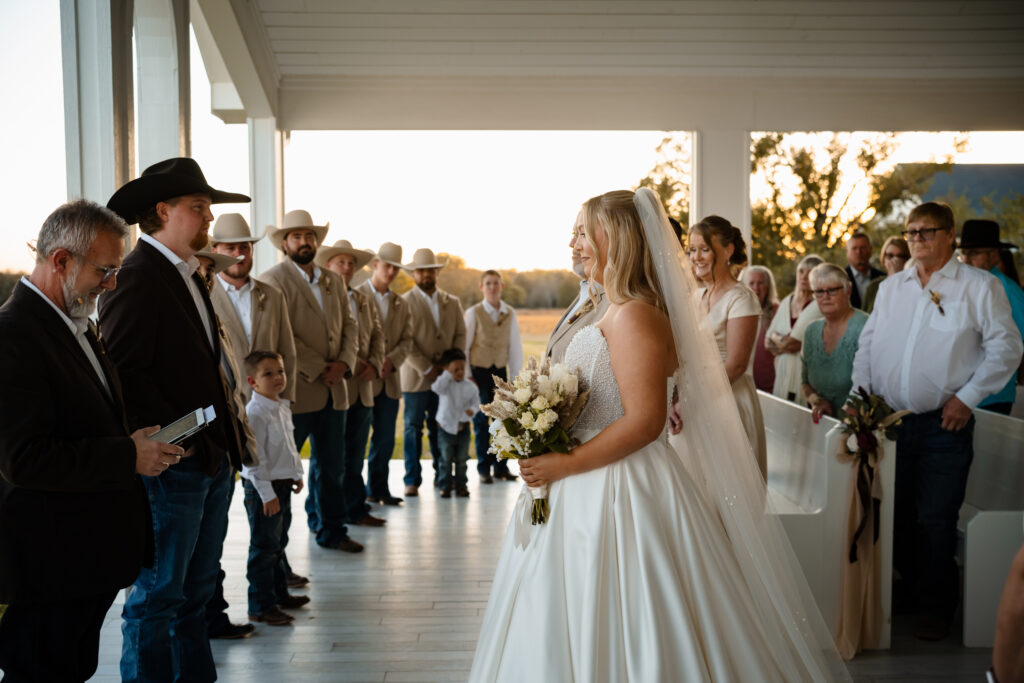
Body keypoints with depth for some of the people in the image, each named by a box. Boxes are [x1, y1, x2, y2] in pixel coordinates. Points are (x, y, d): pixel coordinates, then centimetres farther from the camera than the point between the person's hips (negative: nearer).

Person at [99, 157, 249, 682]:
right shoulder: (135, 278, -14)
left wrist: (225, 437, 12)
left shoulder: (187, 276, 16)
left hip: (213, 460, 9)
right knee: (158, 595, 4)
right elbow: (125, 373, -20)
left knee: (196, 591, 18)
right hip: (172, 464, -9)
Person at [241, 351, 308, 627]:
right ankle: (260, 606, 8)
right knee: (264, 548, -1)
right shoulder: (255, 412, -20)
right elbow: (253, 458, -22)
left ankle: (279, 593, 34)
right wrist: (267, 494, -21)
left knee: (278, 544, 20)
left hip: (282, 485, 9)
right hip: (263, 489, -9)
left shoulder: (283, 407, 9)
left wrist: (296, 473, 19)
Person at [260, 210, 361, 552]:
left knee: (331, 465, 13)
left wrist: (344, 363, -3)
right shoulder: (274, 280, -6)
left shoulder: (334, 281, 15)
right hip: (294, 390, -6)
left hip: (333, 390, 6)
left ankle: (331, 531, 25)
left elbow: (349, 325, 14)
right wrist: (317, 369, -14)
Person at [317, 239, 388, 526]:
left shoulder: (365, 302, 19)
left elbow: (378, 336, 16)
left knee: (355, 456, 12)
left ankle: (356, 510, 20)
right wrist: (350, 364, -17)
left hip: (362, 390, 6)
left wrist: (374, 364, -3)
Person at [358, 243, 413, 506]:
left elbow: (406, 340, 9)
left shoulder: (401, 304, 15)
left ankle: (377, 489, 20)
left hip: (389, 380, 5)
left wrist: (391, 361, -9)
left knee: (385, 439, 8)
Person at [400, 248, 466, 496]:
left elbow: (460, 335, 11)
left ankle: (442, 475, 16)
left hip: (445, 375, 3)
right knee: (414, 428, 1)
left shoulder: (453, 302, 12)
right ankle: (412, 480, 6)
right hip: (416, 377, -3)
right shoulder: (405, 302, -2)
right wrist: (426, 369, -11)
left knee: (440, 428, 6)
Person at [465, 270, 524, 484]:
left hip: (500, 371, 3)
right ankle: (484, 468, 13)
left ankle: (501, 466, 16)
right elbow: (464, 346, -2)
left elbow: (515, 347, 6)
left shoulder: (510, 313, 4)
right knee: (481, 420, 3)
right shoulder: (473, 313, -4)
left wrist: (516, 377, 4)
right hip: (479, 371, -2)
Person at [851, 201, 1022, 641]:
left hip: (945, 424, -5)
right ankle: (909, 589, 32)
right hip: (889, 420, 5)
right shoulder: (890, 288, 12)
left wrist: (967, 397, -11)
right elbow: (868, 343, 16)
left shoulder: (979, 286, -3)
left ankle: (935, 606, 18)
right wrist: (860, 390, 4)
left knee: (935, 519, 1)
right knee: (894, 514, 13)